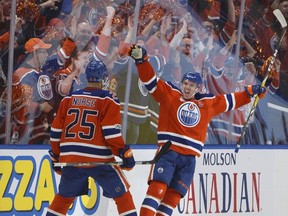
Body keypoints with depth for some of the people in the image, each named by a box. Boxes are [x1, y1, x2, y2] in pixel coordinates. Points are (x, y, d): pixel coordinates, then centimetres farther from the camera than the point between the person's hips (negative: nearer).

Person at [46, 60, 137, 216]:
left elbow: (56, 131, 11)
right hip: (99, 160, -4)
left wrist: (56, 156, 21)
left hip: (70, 159, 4)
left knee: (64, 196, 21)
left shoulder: (69, 99, 10)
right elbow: (111, 132, -12)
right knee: (122, 195, 4)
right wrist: (124, 153, -6)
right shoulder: (108, 100, -2)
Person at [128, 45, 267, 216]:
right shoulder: (169, 94, 7)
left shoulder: (208, 103, 16)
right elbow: (151, 80, 1)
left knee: (173, 196, -2)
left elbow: (230, 101, 27)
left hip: (189, 159, 3)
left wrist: (251, 92, 26)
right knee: (158, 188, -20)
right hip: (167, 152, -3)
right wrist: (141, 60, -12)